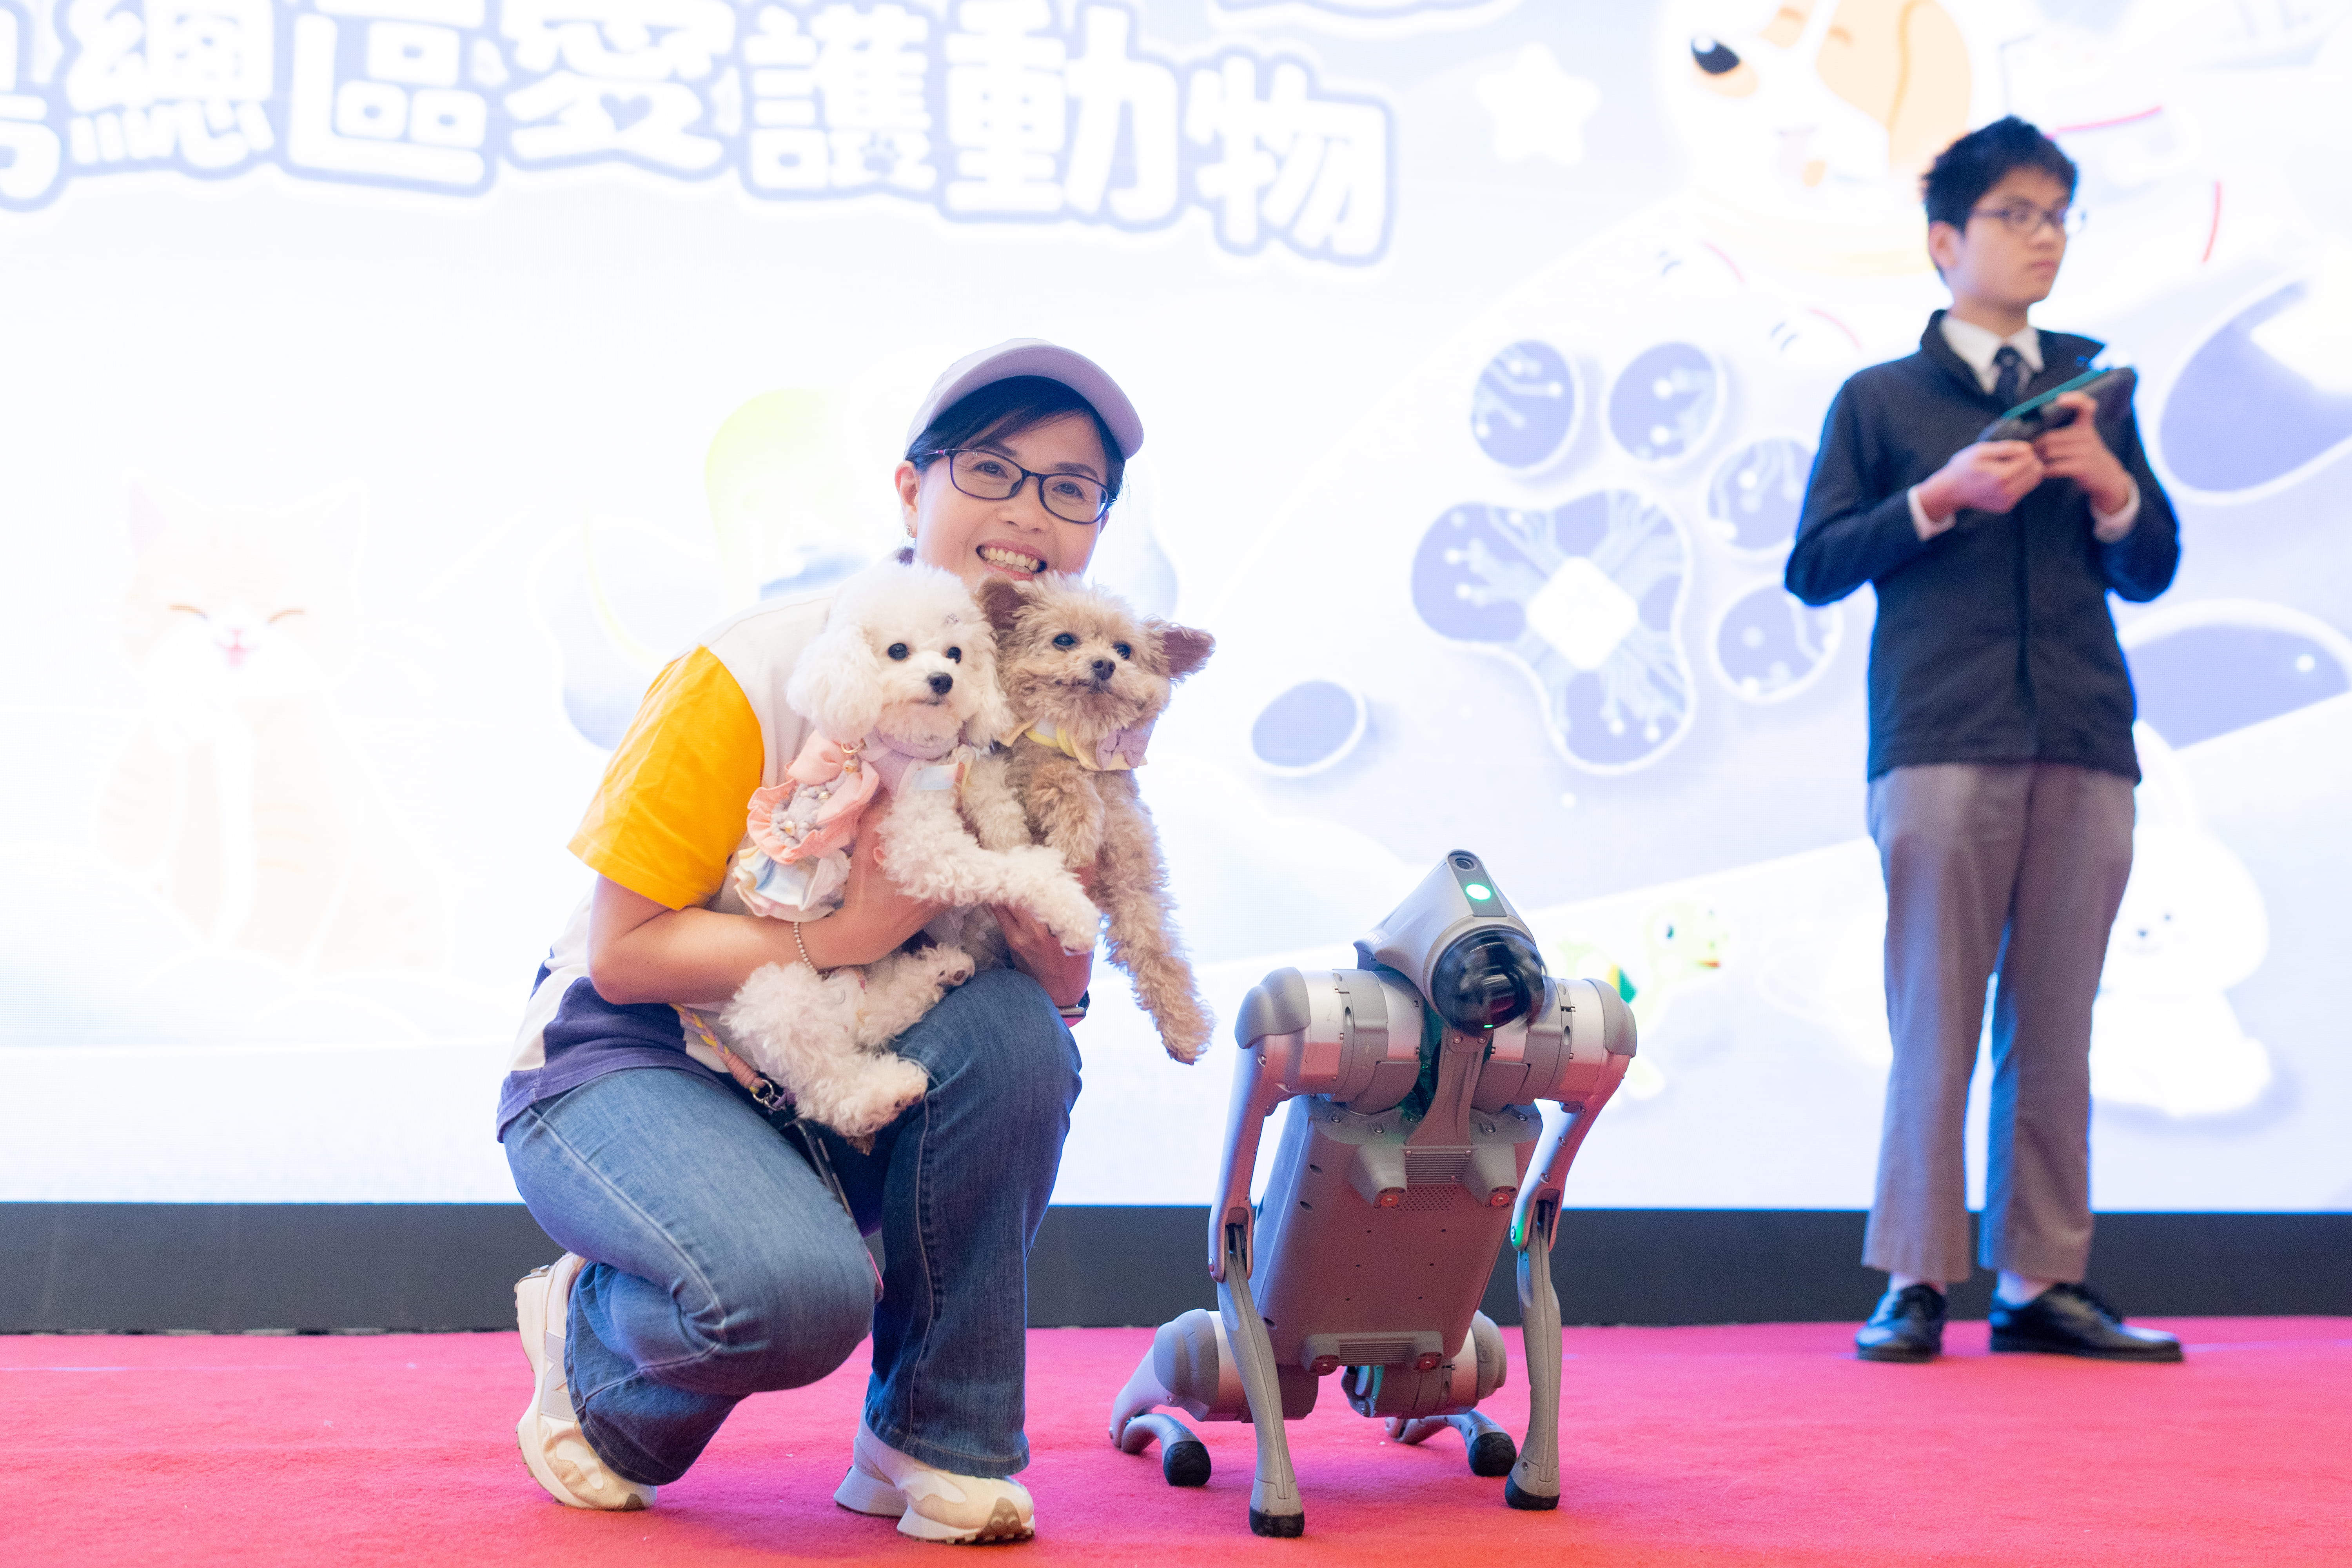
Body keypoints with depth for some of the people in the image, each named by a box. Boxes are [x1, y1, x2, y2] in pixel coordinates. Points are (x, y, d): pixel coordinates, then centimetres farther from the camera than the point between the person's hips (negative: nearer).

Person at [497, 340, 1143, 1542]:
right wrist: (839, 936, -30)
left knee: (1012, 1030, -27)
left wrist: (1050, 944, -22)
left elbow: (1061, 993, 2)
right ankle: (594, 1340, 4)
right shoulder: (759, 675, -20)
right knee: (800, 1288, -34)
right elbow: (620, 951, -17)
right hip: (626, 1069, -5)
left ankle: (935, 1444, -8)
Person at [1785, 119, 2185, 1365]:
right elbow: (1814, 569, 2)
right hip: (1941, 742, -3)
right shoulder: (1882, 400, 10)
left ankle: (2042, 1283, 8)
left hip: (2084, 747, 3)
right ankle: (1914, 1284, 1)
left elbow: (2152, 571, 17)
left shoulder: (2091, 389, 19)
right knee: (1936, 1022, -4)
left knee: (2056, 1027, 3)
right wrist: (1940, 497, -9)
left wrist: (2110, 487, -2)